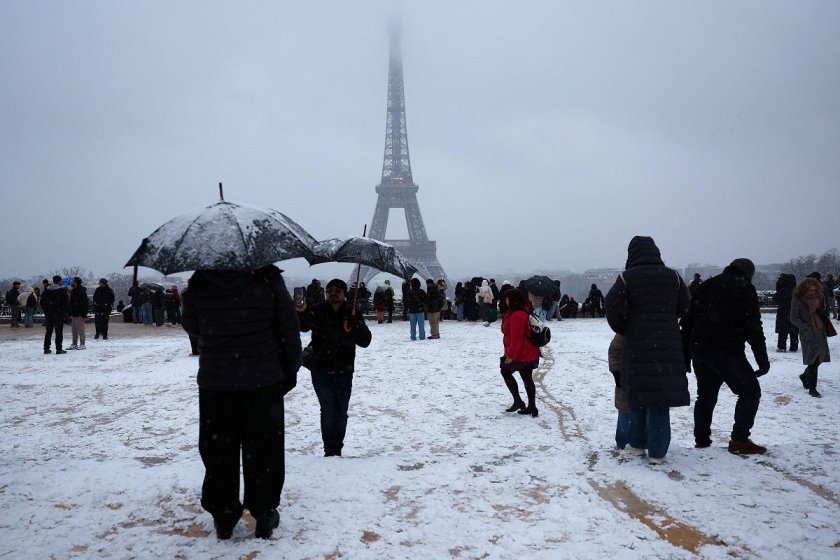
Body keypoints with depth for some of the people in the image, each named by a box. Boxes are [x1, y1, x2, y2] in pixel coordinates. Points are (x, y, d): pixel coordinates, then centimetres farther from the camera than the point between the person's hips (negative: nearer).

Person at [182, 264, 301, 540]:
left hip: (214, 382, 1)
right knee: (263, 450, 11)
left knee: (218, 450, 13)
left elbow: (191, 327, 11)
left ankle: (223, 516, 22)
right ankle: (263, 513, 20)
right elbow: (288, 328, -5)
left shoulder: (198, 285, -6)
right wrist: (291, 370, 6)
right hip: (263, 381, -1)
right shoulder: (268, 279, -9)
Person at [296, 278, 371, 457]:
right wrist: (301, 313, -41)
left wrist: (356, 325, -22)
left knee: (341, 412, 10)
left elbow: (365, 341, -4)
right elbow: (303, 326, -20)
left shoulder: (353, 314, 1)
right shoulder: (318, 311, -3)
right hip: (321, 371, -2)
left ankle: (337, 449, 24)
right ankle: (330, 450, 3)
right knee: (328, 409, -8)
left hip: (344, 372, 2)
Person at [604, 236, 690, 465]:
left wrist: (621, 329, 6)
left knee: (637, 394, 12)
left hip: (636, 345, -1)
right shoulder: (672, 276, 6)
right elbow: (683, 306, 13)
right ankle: (657, 451, 5)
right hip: (667, 345, 1)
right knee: (661, 396, 4)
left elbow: (612, 306, -10)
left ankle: (638, 444, 21)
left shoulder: (627, 277, -3)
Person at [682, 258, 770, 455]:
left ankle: (701, 439, 17)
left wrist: (685, 353, 18)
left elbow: (688, 322, 15)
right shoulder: (745, 289, -2)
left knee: (705, 395, 17)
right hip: (727, 352, -6)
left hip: (699, 351, 6)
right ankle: (739, 440, -1)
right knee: (750, 391, 5)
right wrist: (763, 359, -7)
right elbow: (754, 327, -9)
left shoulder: (705, 286, 16)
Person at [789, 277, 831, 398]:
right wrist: (807, 327, -17)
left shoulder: (818, 297, 6)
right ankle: (812, 388, 8)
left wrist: (825, 316, 2)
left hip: (821, 332, 6)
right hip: (808, 334, -6)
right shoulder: (797, 300, -10)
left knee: (818, 358, 10)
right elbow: (794, 319, -9)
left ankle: (805, 376, 36)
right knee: (813, 361, -4)